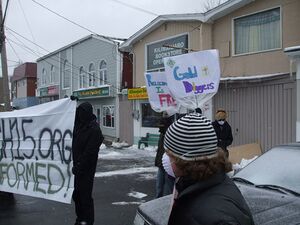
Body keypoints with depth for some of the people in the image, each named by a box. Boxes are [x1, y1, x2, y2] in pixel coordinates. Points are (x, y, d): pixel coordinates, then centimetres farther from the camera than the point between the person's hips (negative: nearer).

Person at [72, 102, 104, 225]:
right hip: (78, 166, 8)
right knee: (77, 194, 16)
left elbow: (90, 152, -20)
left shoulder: (94, 129, -17)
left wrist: (78, 166, -17)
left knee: (85, 195, 1)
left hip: (87, 168, -8)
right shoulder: (80, 125, 7)